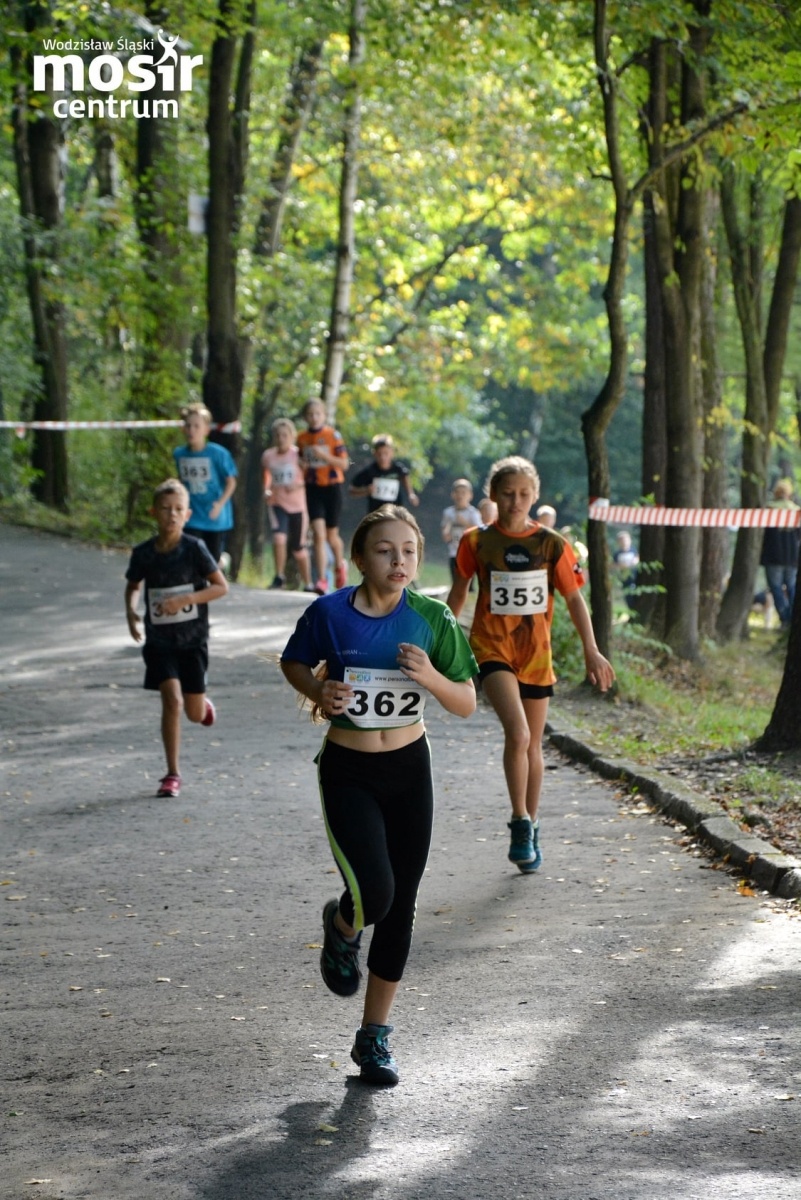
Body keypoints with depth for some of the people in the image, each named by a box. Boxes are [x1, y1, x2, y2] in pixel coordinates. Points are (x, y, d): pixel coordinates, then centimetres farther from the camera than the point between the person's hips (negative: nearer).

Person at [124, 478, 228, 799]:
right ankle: (172, 775, -7)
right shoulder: (143, 553, -4)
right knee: (171, 700, -16)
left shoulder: (194, 548, -11)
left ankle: (201, 701, 46)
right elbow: (133, 586, 15)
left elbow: (221, 587, -8)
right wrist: (131, 612, -6)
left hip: (193, 640, 0)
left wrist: (185, 599, -21)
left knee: (196, 714, 6)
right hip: (159, 641, 1)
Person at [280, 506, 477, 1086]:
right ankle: (342, 927, 19)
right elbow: (294, 662, 8)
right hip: (348, 775, -2)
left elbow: (467, 704, -2)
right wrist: (318, 692, -13)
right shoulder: (330, 613, -11)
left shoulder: (431, 618, -7)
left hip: (409, 770, 3)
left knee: (401, 908, 6)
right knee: (375, 893, -21)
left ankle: (375, 1035, 22)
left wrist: (431, 678, -22)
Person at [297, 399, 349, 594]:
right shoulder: (302, 438, 4)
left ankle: (340, 565, 41)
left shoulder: (332, 435, -5)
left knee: (331, 536, 9)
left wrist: (324, 455, -21)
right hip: (313, 488, 1)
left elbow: (344, 464, -8)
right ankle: (321, 579, -16)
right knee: (319, 534, -14)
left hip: (332, 487, -1)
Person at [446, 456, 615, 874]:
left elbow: (573, 598, 4)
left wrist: (591, 651, -2)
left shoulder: (552, 544, -1)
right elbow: (458, 592, 10)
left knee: (532, 744, 12)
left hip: (536, 651, 2)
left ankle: (531, 827, 28)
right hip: (492, 647, -2)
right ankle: (520, 823, -9)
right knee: (517, 733, -22)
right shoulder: (477, 541, -3)